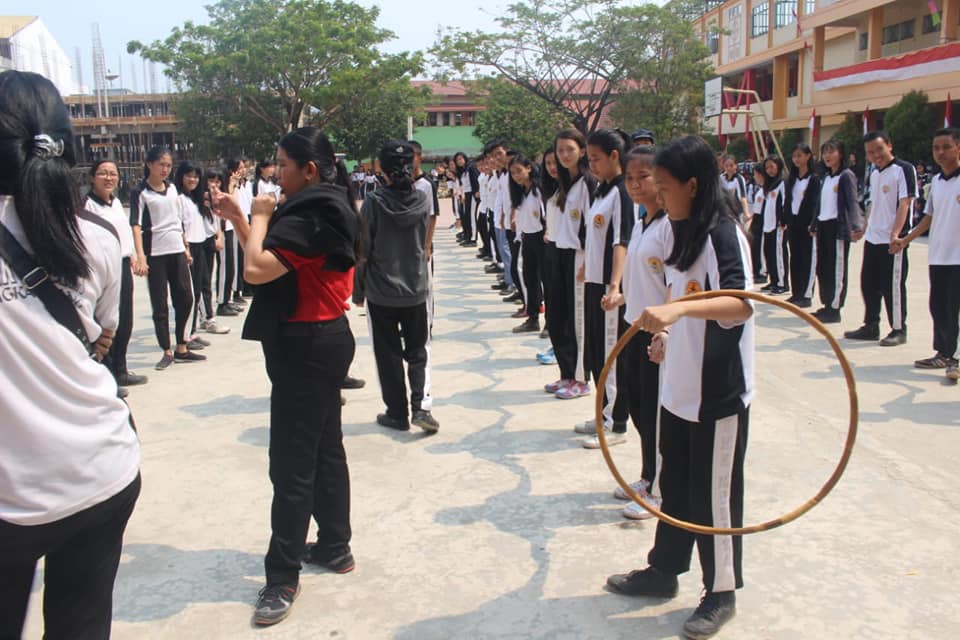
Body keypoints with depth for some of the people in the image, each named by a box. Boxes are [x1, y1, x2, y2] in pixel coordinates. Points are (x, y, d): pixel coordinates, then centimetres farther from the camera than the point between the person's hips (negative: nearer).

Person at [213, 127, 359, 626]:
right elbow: (273, 262, 15)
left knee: (292, 463, -4)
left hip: (304, 347, -11)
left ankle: (283, 577, 4)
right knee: (325, 448, 18)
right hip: (326, 339, 11)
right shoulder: (327, 208, 12)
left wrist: (259, 218, -14)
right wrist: (238, 220, 7)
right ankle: (334, 547, 31)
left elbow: (257, 269, -30)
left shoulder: (307, 218, -20)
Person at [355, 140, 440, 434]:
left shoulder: (374, 202, -12)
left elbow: (363, 251, -8)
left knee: (388, 354, 10)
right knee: (416, 352, 13)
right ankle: (419, 406, -3)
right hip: (416, 288, 3)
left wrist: (358, 291, 2)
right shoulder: (422, 200, -3)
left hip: (380, 292, -3)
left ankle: (397, 413, 15)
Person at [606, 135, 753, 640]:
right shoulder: (685, 231, 9)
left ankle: (721, 593, 25)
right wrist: (667, 335, 12)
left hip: (718, 393, -8)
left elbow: (740, 303, -35)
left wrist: (678, 309, -48)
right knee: (675, 486, 20)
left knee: (713, 495, 6)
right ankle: (664, 571, 36)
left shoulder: (723, 233, -19)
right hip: (679, 385, 8)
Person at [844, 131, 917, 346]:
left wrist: (895, 233, -28)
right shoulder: (874, 174, 14)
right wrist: (864, 230, 26)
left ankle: (898, 330, 10)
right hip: (872, 239, 8)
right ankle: (870, 327, 23)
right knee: (869, 284, 12)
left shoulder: (903, 169, -10)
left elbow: (905, 203, -18)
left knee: (893, 286, -2)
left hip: (893, 241, -8)